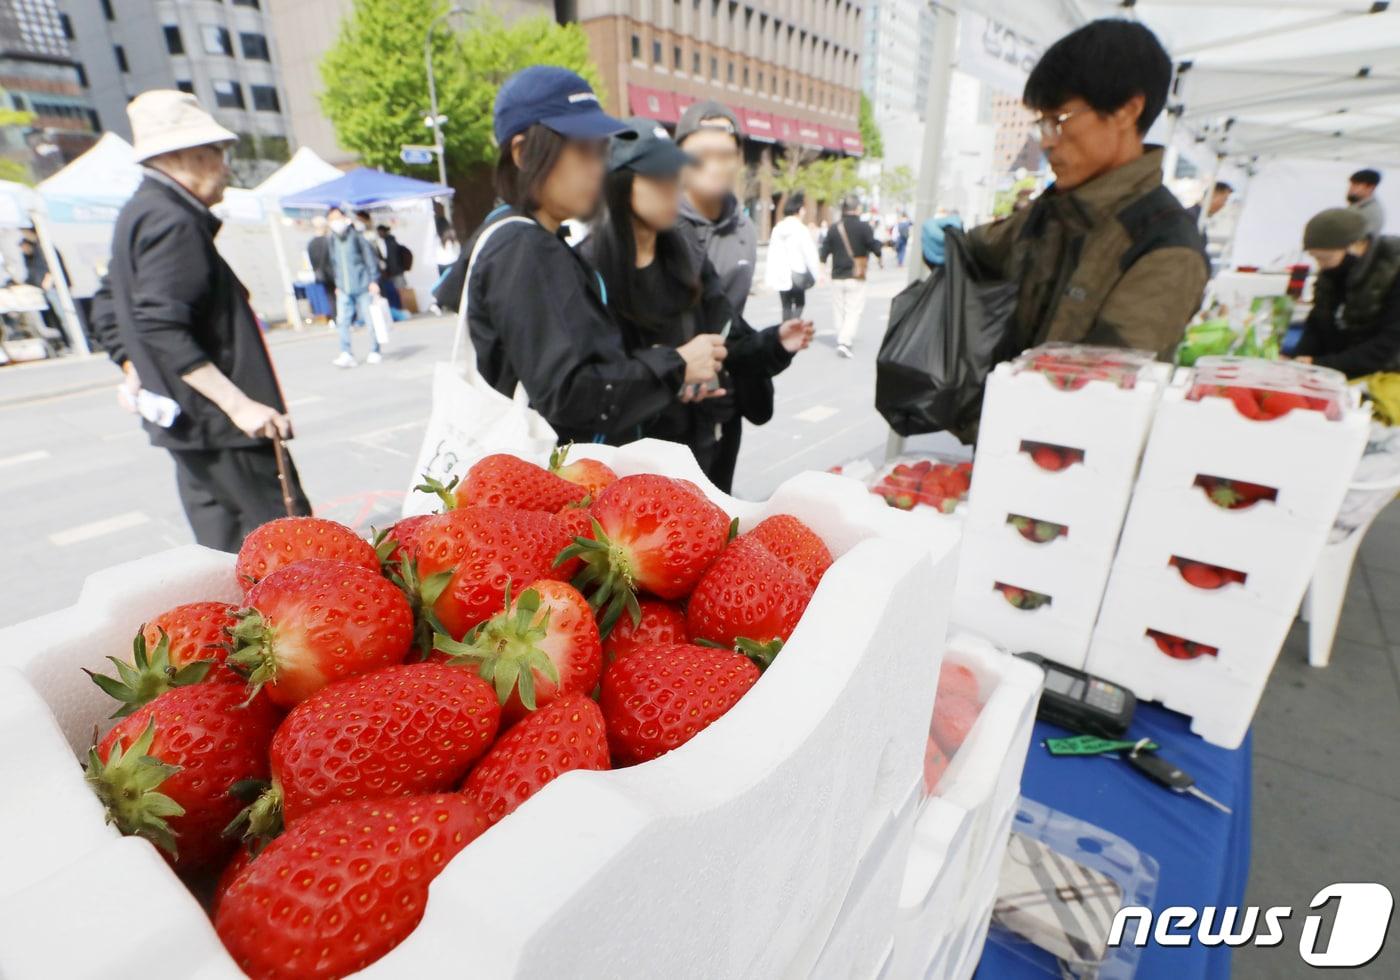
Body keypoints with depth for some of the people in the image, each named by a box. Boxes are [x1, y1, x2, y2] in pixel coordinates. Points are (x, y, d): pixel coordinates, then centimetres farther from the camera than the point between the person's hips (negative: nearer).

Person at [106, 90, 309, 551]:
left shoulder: (139, 214, 17)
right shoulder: (172, 220, -14)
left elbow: (110, 313, 21)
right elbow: (163, 329, -24)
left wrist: (138, 376, 24)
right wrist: (238, 403, -26)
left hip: (190, 421, 10)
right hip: (216, 420, -10)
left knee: (224, 543, 15)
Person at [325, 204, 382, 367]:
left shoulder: (357, 236, -4)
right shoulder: (332, 240, 10)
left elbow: (370, 257, -2)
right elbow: (334, 264, 18)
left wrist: (373, 280, -7)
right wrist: (338, 285, 17)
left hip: (363, 286, -4)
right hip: (344, 289, 4)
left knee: (370, 320, 2)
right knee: (342, 321, -7)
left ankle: (374, 352, 14)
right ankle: (346, 354, -5)